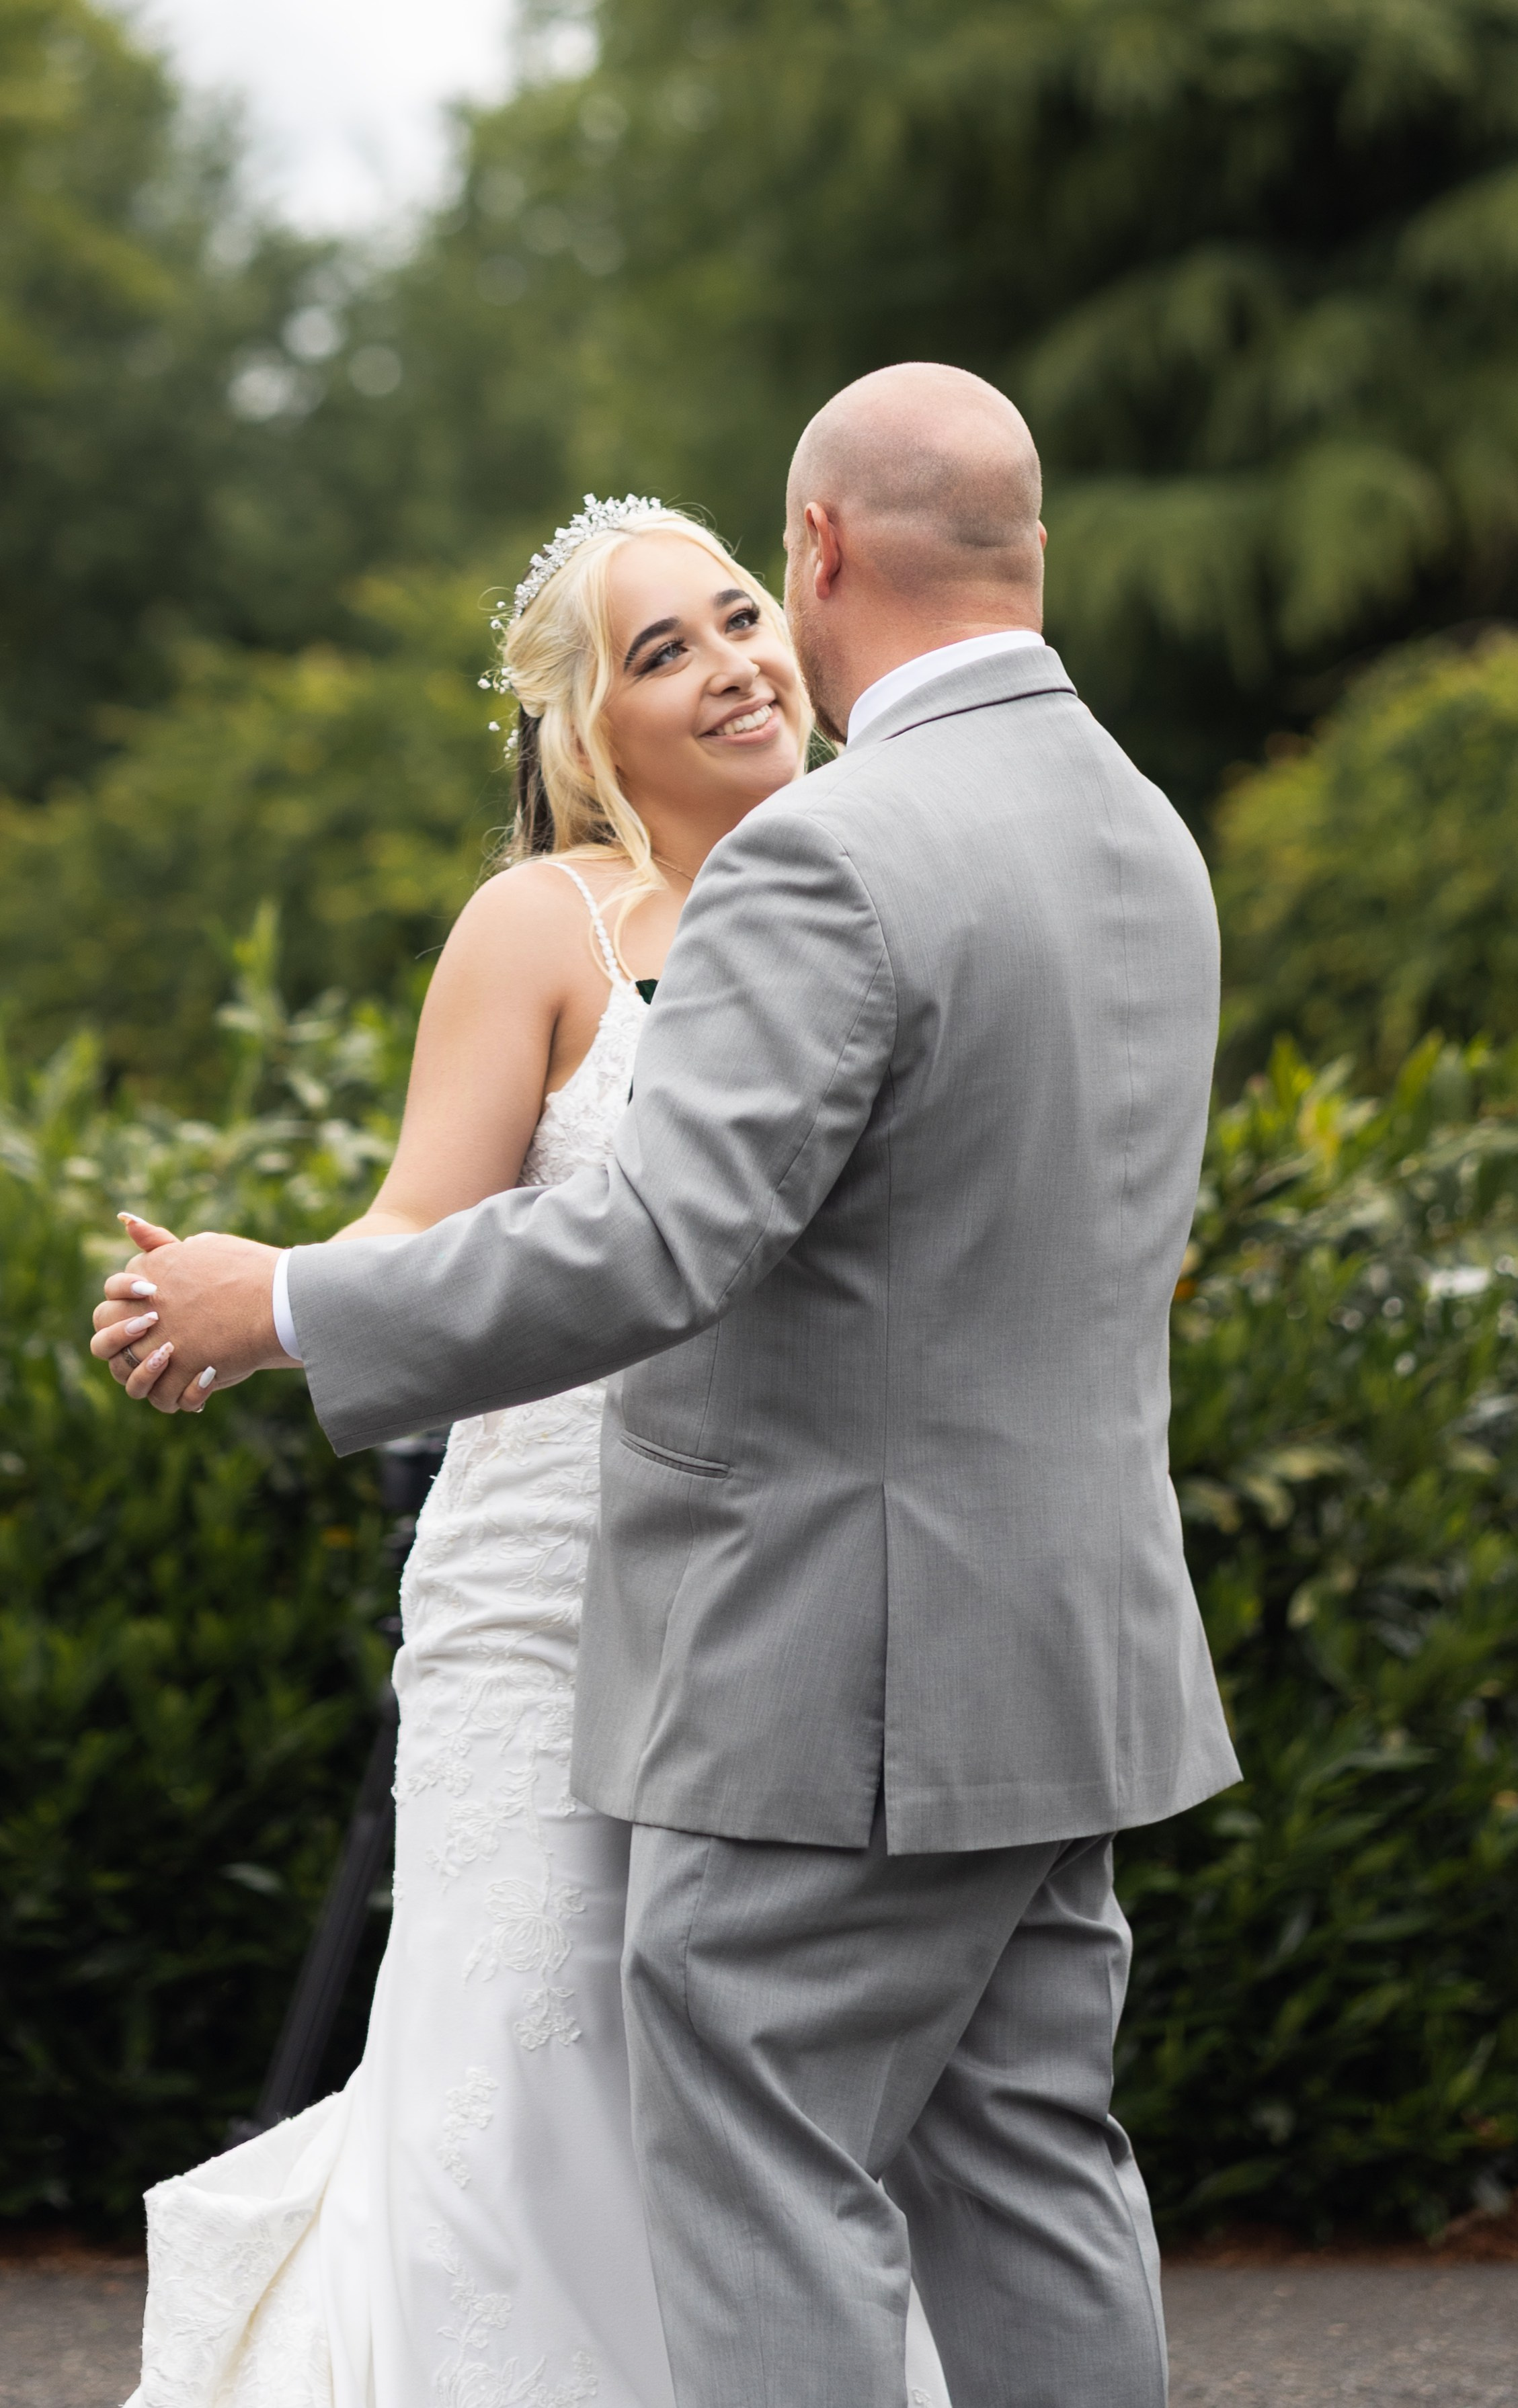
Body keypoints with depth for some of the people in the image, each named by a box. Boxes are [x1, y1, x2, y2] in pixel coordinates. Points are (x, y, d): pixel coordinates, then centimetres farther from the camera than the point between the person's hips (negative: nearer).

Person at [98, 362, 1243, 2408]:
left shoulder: (829, 861, -20)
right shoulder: (1143, 840, 10)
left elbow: (654, 1249, -28)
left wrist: (288, 1311, -17)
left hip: (837, 1683, -9)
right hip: (1057, 1647, 9)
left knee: (766, 2200, -3)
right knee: (1019, 2176, 13)